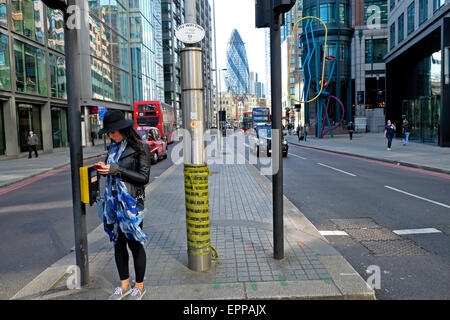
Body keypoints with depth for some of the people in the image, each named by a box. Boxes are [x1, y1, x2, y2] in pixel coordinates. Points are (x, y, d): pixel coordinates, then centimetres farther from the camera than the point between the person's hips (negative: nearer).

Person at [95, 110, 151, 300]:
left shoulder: (140, 147, -9)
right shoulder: (113, 147, 11)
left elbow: (144, 177, -13)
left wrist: (117, 170, -18)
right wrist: (104, 169, -3)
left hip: (131, 202, -6)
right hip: (114, 202, 7)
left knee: (135, 244, 4)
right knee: (118, 244, 13)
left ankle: (139, 286, 22)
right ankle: (124, 285, 30)